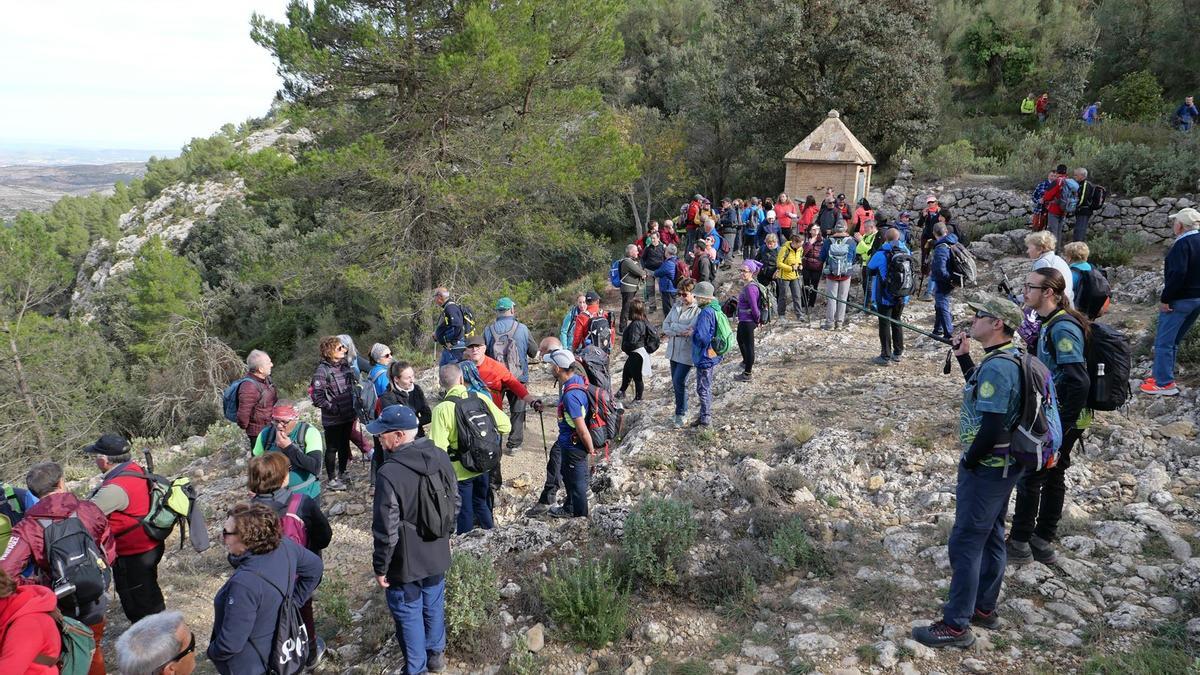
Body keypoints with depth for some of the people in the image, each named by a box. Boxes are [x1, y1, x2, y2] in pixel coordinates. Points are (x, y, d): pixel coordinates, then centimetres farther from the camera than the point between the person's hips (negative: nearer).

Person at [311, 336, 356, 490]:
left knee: (345, 445, 19)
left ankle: (341, 474, 37)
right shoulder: (322, 370, -17)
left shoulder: (346, 365, 3)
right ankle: (331, 480, 21)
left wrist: (354, 408, 12)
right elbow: (317, 396, -17)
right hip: (332, 419, -6)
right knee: (332, 448, 7)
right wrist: (332, 408, -17)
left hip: (348, 415, 6)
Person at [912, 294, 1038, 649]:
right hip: (1002, 466, 10)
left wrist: (968, 462, -13)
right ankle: (984, 607, 33)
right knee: (990, 538, 19)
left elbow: (991, 430, -28)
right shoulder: (1009, 358, 5)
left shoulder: (997, 367, -26)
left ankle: (956, 625, 6)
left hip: (986, 469, -10)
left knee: (965, 544, -2)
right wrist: (964, 356, 11)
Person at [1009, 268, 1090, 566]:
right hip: (1053, 416, 9)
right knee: (1053, 477, 16)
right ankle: (1042, 541, 28)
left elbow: (1079, 382, -28)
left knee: (1029, 477, 1)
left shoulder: (1062, 328, -23)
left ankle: (1020, 544, 13)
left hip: (1062, 421, -9)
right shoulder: (1051, 323, 7)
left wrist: (1063, 426, -23)